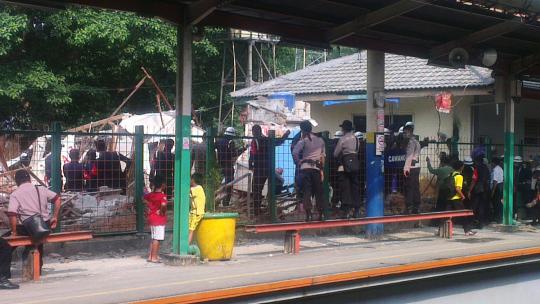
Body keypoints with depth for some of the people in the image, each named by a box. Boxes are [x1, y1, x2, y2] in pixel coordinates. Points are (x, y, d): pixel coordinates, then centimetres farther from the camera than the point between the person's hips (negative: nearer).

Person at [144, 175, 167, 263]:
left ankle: (150, 256, 19)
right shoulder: (162, 196, -17)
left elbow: (144, 199, 25)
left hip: (151, 218, 8)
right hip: (159, 219, -7)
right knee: (157, 239, -2)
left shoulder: (150, 195, 6)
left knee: (154, 238, 16)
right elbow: (163, 205, -34)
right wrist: (162, 212, -16)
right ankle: (154, 257, -1)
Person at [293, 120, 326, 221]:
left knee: (306, 192, 0)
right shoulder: (320, 140, 9)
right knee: (318, 191, 11)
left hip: (305, 167, -3)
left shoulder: (304, 140, -4)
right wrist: (322, 169, 17)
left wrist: (298, 161, 0)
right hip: (317, 168, 3)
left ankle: (309, 215, -5)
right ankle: (321, 214, 12)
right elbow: (323, 156, 12)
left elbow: (294, 153, -17)